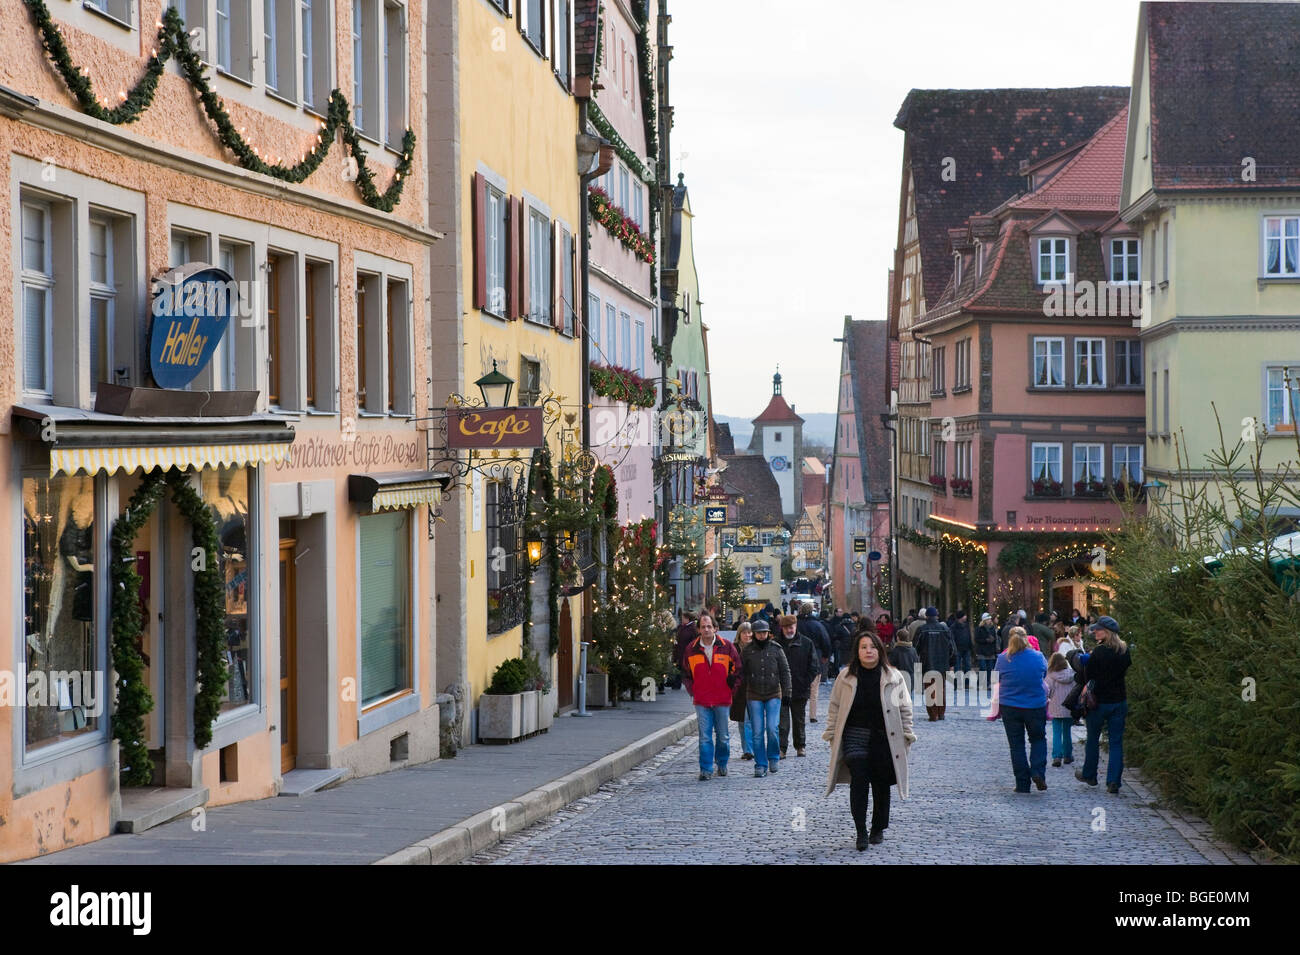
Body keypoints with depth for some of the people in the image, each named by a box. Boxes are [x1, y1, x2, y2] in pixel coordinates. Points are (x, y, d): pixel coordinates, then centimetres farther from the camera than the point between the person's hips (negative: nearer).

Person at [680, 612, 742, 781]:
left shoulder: (726, 647, -2)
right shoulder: (691, 649, 2)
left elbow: (737, 671, 7)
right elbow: (686, 674, 14)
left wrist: (731, 689, 3)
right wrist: (692, 692, 5)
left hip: (723, 700, 0)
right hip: (701, 701, 0)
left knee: (723, 736, 9)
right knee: (705, 737, -4)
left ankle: (722, 764, 29)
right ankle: (706, 770, -2)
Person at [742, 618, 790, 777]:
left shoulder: (776, 649, 3)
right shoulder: (748, 651, 4)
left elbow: (785, 671, 7)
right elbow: (742, 673, 9)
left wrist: (786, 692, 2)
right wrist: (741, 695, 6)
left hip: (773, 695, -1)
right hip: (754, 696, 1)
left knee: (772, 728, -10)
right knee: (758, 732, -2)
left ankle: (773, 758, 13)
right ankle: (760, 765, 4)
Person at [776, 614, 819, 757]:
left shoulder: (806, 643, 2)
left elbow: (813, 665, 5)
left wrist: (807, 682, -4)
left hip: (800, 690, 1)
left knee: (799, 720, 14)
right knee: (782, 721, -6)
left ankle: (800, 746, 26)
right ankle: (781, 748, -5)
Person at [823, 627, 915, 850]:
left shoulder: (893, 677, 3)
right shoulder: (846, 677, 4)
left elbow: (905, 708, 9)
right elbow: (834, 706, 10)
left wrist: (907, 735, 5)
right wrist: (831, 733, 6)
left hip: (884, 739, 1)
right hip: (855, 737, 0)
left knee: (881, 784, 7)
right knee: (858, 781, -12)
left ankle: (878, 829, 23)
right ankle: (861, 832, -8)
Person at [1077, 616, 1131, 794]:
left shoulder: (1098, 652, -18)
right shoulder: (1125, 651, -1)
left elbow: (1088, 676, -10)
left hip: (1099, 701, -4)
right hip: (1119, 701, 4)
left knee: (1093, 739, 15)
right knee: (1116, 742, 5)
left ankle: (1089, 774, 29)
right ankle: (1114, 781, -3)